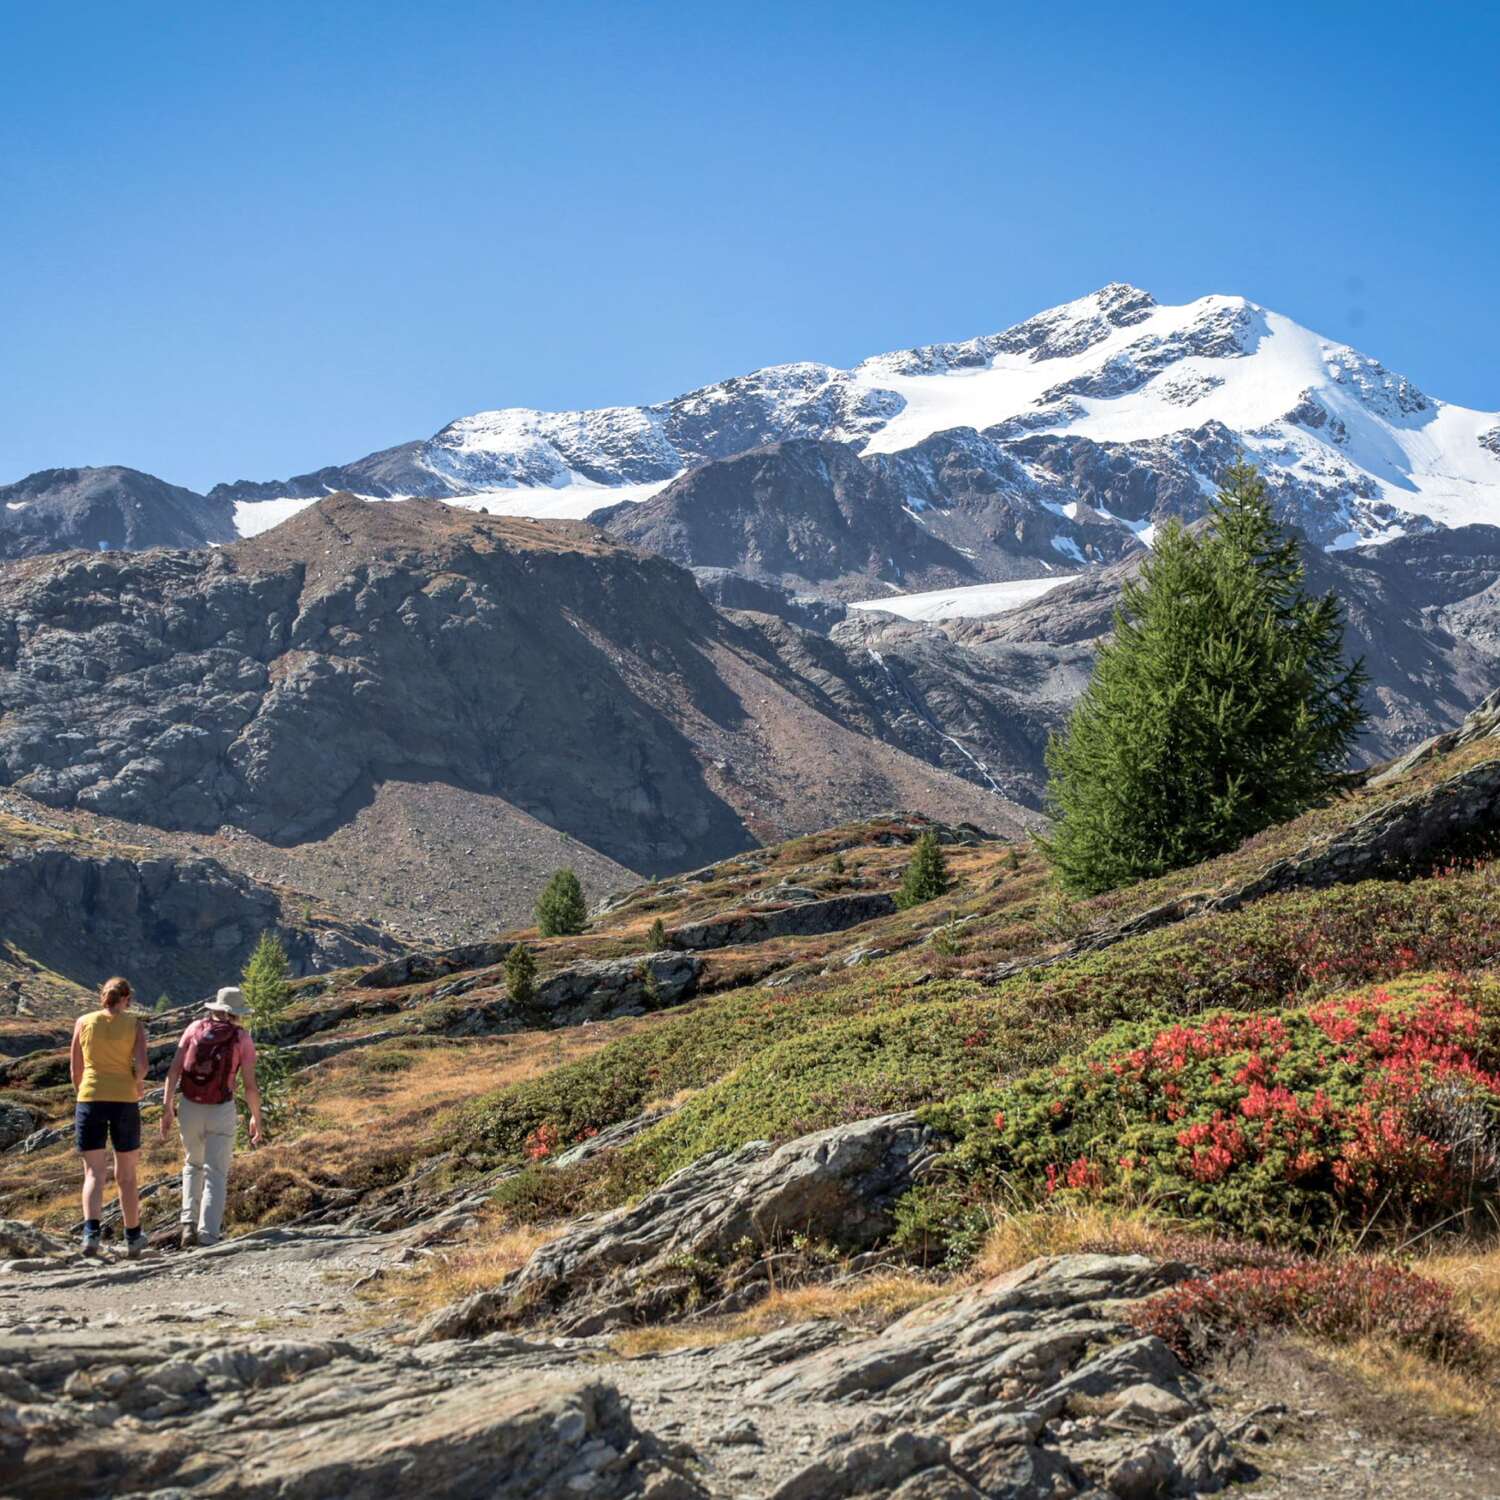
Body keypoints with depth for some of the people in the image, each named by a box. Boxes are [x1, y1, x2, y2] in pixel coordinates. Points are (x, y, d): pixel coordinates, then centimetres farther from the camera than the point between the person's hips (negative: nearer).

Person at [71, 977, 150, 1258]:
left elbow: (75, 1069, 8)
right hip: (125, 1101, 0)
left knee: (94, 1173, 1)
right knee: (127, 1174, 13)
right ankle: (132, 1238, 22)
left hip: (90, 1100, 0)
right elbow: (141, 1064, -11)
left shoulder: (84, 1022, 5)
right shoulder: (135, 1024, 1)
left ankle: (91, 1232, -21)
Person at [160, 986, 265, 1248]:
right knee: (216, 1174, 3)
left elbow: (174, 1070, -4)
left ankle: (189, 1222, 11)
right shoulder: (242, 1039, -3)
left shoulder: (195, 1028, 3)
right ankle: (207, 1236, -6)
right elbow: (250, 1086, -5)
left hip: (189, 1108, 3)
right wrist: (256, 1118, 7)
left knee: (193, 1164, 24)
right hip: (221, 1111, -3)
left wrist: (167, 1108, -1)